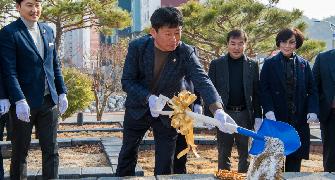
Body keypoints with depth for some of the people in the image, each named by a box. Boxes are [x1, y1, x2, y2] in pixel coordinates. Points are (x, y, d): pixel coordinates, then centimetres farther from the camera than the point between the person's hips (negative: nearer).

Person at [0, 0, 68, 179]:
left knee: (51, 150, 7)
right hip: (24, 103, -5)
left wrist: (62, 92, 10)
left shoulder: (48, 31, 12)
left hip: (49, 101, 5)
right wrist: (19, 101, -21)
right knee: (20, 151, 6)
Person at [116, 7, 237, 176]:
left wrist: (218, 110, -47)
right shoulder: (137, 47, -17)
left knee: (165, 165, 4)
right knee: (127, 155, 15)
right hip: (138, 108, 1)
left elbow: (202, 81, -30)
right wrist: (149, 97, -32)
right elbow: (127, 81, -15)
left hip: (167, 112, 0)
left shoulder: (186, 53, -19)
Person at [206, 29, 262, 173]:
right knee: (224, 153, 6)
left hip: (245, 115, 1)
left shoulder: (252, 65, 5)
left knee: (245, 153, 9)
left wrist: (258, 116, 0)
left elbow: (256, 93, 5)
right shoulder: (216, 64, 1)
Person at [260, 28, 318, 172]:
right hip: (276, 119, -2)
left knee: (295, 160, 4)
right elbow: (264, 90, -1)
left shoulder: (304, 64, 9)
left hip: (299, 120, 2)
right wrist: (269, 110, -14)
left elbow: (312, 90, 7)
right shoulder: (270, 64, 3)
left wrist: (312, 110, -8)